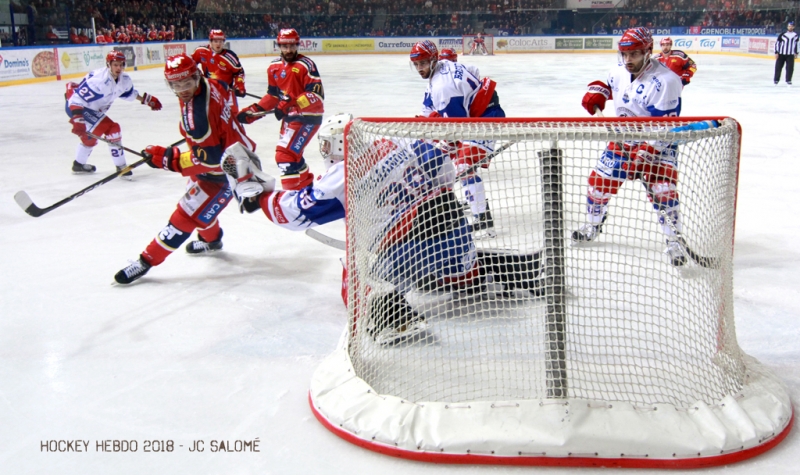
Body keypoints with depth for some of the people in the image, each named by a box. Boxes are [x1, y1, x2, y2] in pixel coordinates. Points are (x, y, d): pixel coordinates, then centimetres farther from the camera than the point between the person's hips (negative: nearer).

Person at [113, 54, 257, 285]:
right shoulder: (212, 85, -6)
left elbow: (209, 158, -32)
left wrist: (169, 158, -27)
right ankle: (211, 239, 54)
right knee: (200, 201, 29)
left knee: (188, 212, -6)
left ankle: (147, 259, 2)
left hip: (225, 170, -10)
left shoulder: (196, 114, -32)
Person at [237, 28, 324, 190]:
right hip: (289, 116, 9)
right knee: (291, 152, 23)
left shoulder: (306, 65, -17)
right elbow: (273, 95, 14)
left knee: (285, 154, -18)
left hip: (308, 116, -9)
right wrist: (253, 111, 4)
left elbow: (317, 95, -24)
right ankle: (306, 182, 45)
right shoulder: (274, 67, 5)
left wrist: (292, 102, -35)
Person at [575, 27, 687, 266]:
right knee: (599, 181, 8)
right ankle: (593, 224, 36)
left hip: (657, 144, -6)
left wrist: (644, 155, -31)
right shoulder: (619, 72, -4)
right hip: (623, 140, 6)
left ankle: (674, 240, -4)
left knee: (662, 190, -20)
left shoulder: (665, 80, -25)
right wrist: (595, 94, -1)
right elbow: (606, 84, 22)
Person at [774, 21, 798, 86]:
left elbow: (795, 44, 19)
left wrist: (796, 53, 20)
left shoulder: (795, 35, 5)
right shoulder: (782, 34, -8)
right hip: (781, 54, -2)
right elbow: (777, 43, -5)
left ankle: (788, 81, 9)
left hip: (790, 55, 2)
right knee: (778, 67, 3)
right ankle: (776, 80, 18)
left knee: (790, 68, -3)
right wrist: (776, 52, -9)